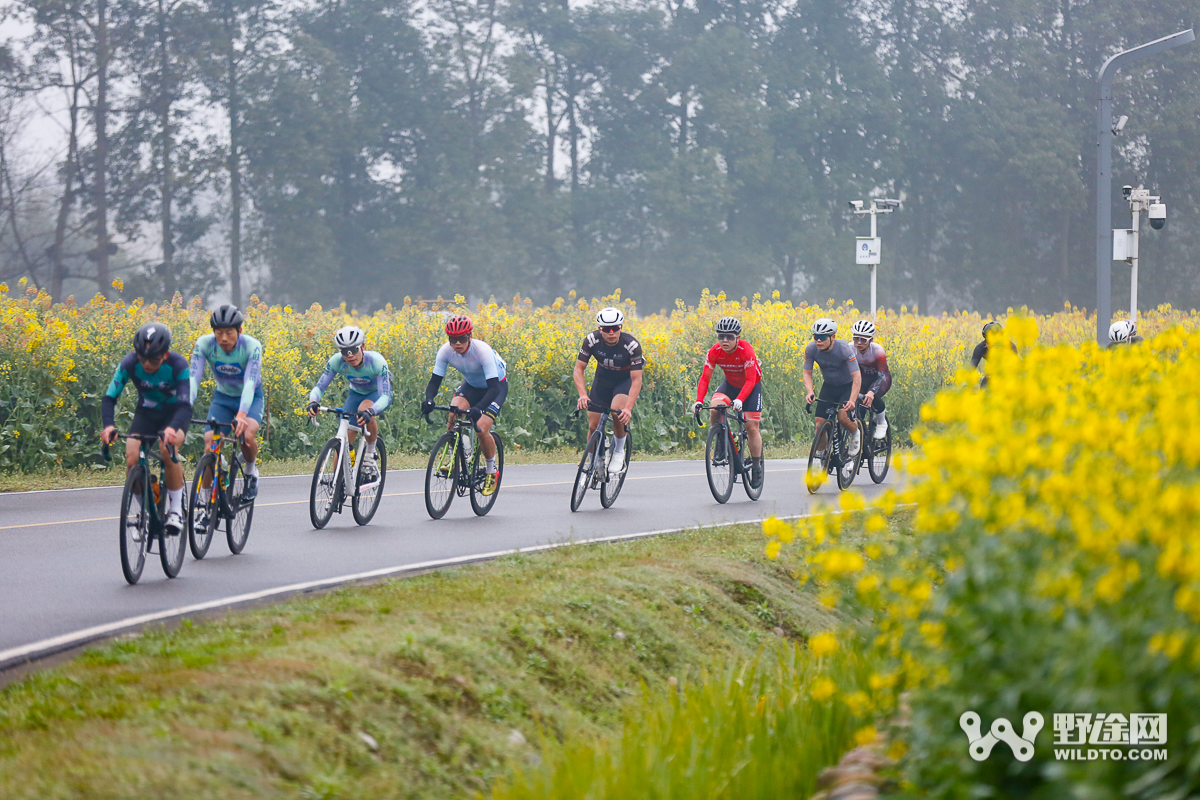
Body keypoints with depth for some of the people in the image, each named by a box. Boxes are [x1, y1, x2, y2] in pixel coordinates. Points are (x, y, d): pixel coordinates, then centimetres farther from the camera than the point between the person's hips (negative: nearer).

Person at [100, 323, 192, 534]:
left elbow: (185, 404, -38)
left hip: (174, 412, -3)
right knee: (131, 459, -21)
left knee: (168, 450, -33)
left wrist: (172, 428, -58)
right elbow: (110, 397, -25)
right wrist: (108, 425, -45)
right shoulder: (129, 363, -24)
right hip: (146, 412, 3)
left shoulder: (178, 365, -30)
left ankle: (176, 510, -17)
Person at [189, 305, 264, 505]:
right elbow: (193, 378, -31)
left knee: (246, 435, -30)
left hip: (250, 398, -2)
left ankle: (251, 472, 4)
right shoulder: (204, 344, -24)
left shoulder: (252, 346, -30)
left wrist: (241, 414, -55)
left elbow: (250, 383, -40)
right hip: (223, 397, 2)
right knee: (210, 441, -19)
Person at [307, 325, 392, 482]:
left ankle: (370, 455, -16)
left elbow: (385, 396, -41)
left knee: (365, 410, -38)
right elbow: (319, 387, -23)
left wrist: (370, 411, -61)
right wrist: (313, 402, -47)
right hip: (356, 393, 3)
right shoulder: (337, 361, -27)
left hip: (378, 394, -3)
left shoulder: (377, 361, -35)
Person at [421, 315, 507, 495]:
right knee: (453, 412, -25)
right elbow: (435, 380, -19)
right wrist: (429, 400, -41)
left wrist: (478, 408, -55)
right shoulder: (446, 351, -23)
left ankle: (492, 471, 2)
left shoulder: (482, 351, -36)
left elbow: (494, 387, -39)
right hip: (471, 385, 4)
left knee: (481, 428, -23)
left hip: (496, 386, -4)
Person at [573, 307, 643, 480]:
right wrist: (583, 394, -36)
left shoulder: (632, 345, -31)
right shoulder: (592, 340, -24)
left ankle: (619, 452, -6)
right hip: (603, 379, 3)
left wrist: (628, 408, -44)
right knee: (593, 426, -6)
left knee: (618, 413, -31)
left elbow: (636, 380, -31)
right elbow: (578, 369, -19)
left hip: (626, 380, -3)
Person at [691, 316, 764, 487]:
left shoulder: (746, 350, -33)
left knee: (752, 427, -8)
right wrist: (698, 401, -36)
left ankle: (756, 467, 7)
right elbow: (705, 378, -21)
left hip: (751, 385, -3)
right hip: (730, 384, 3)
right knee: (716, 407, -29)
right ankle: (720, 444, -8)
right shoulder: (715, 351, -23)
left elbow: (751, 380, -35)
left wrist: (740, 400, -51)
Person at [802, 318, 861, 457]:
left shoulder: (844, 349, -31)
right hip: (829, 386, 4)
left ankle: (855, 433, 9)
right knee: (820, 423, -9)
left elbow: (857, 376, -33)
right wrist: (809, 392, -32)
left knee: (843, 417, -25)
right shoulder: (811, 349, -20)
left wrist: (852, 400, -46)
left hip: (847, 386, -4)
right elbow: (807, 373, -12)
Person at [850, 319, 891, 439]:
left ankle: (882, 423, -5)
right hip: (864, 378, 4)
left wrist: (872, 392, -55)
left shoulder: (878, 351, -32)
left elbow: (883, 376, -37)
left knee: (873, 396, -34)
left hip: (881, 379, -4)